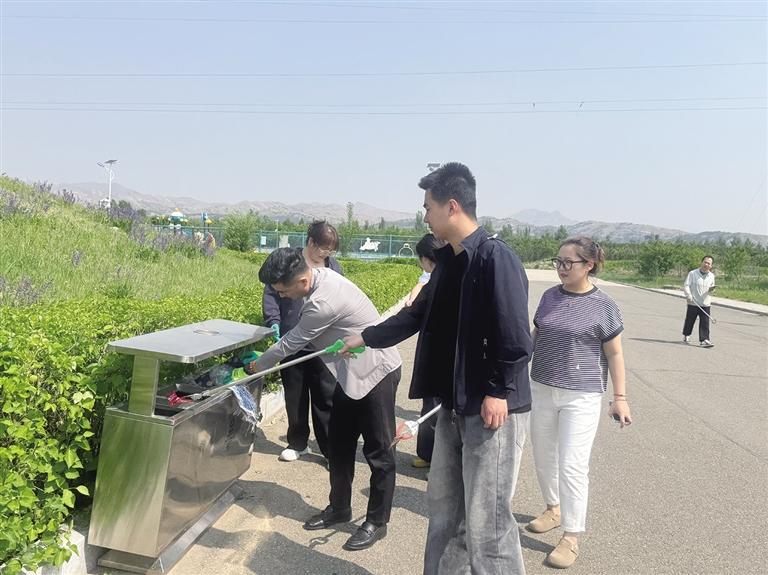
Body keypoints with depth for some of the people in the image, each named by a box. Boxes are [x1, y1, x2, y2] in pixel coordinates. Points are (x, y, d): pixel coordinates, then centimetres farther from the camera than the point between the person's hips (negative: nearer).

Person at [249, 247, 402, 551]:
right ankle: (339, 507, 32)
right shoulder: (321, 276, -4)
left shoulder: (324, 302, -31)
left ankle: (377, 522, 18)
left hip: (376, 371, -10)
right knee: (338, 443, 16)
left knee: (378, 450, 4)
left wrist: (258, 365, 1)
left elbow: (291, 342, -16)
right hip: (351, 371, 10)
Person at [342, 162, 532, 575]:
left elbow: (516, 338, -20)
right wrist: (366, 338, 25)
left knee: (485, 520, 0)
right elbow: (417, 315, 20)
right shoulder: (448, 261, 10)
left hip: (493, 409, -9)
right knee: (444, 505, 19)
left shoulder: (497, 258, -17)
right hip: (454, 405, 9)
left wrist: (499, 392, -20)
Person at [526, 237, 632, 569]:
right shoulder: (550, 296, 4)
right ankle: (554, 509, 38)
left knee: (572, 466, -4)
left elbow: (614, 354, -4)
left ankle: (571, 538, 9)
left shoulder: (603, 306, -9)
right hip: (541, 389, 5)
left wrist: (620, 397, -5)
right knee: (544, 458, 15)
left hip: (581, 396, -5)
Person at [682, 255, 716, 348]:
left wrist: (711, 289, -5)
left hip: (705, 304, 3)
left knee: (705, 323, -5)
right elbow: (686, 285, -8)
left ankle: (704, 340, -4)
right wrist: (688, 295, -22)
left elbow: (711, 288, 20)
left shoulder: (711, 276, 9)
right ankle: (686, 335, 32)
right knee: (689, 320, 10)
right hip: (693, 303, -3)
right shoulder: (692, 273, -4)